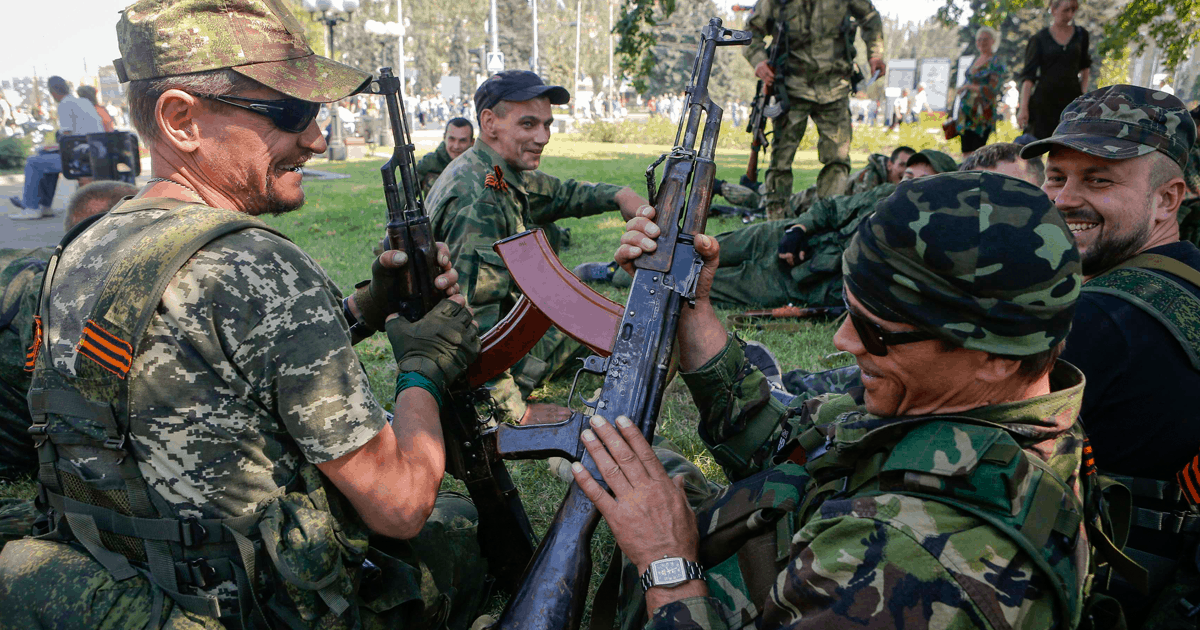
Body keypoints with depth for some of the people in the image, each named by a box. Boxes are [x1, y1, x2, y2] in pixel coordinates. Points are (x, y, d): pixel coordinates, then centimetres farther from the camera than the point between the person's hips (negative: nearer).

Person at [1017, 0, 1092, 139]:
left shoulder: (1081, 35, 9)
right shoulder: (1040, 39, 0)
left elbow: (1085, 67, 21)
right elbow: (1028, 75, -5)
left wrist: (1082, 94, 11)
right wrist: (1023, 108, -13)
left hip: (1072, 99, 2)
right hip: (1044, 101, -2)